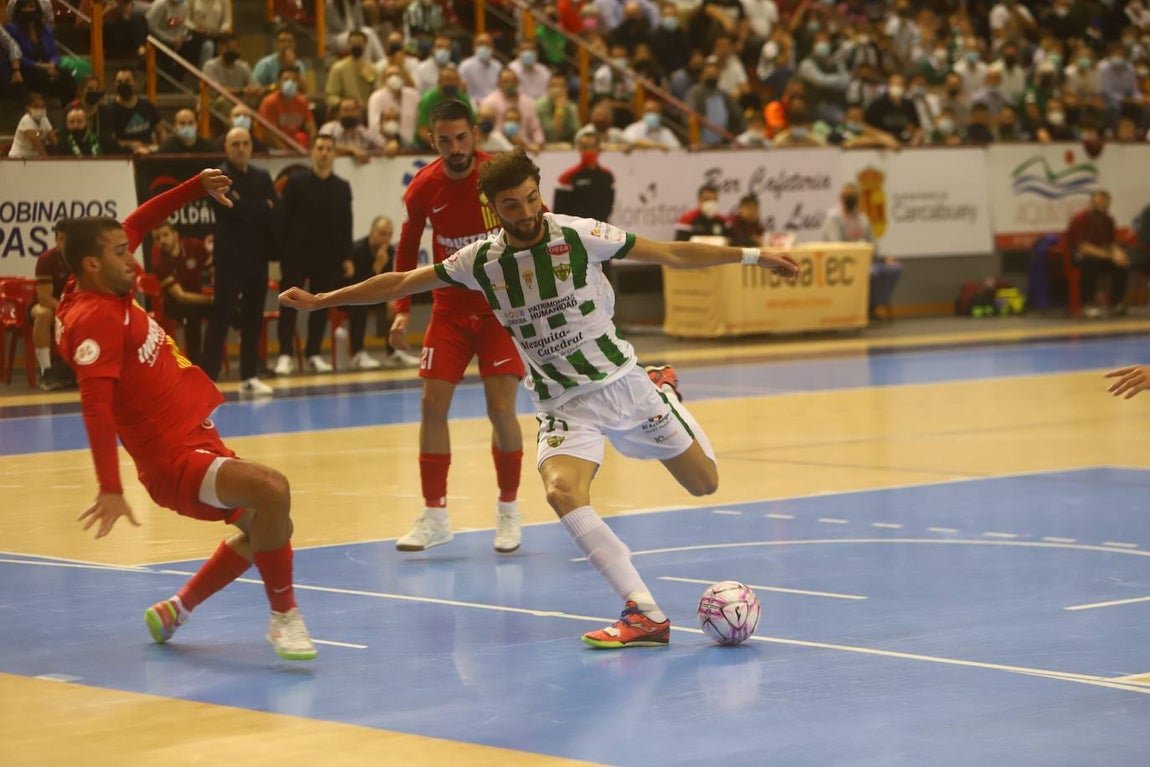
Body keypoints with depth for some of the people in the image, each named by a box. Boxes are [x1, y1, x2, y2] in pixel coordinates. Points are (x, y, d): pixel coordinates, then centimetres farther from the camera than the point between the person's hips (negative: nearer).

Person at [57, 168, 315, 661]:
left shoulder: (110, 294, 8)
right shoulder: (95, 319, -20)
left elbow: (137, 224, 25)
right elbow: (95, 404, -30)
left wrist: (196, 188, 20)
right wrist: (110, 489, -38)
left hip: (196, 441, 11)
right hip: (175, 460, -11)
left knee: (266, 527, 29)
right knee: (272, 489, -34)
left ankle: (174, 611, 37)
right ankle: (284, 617, -20)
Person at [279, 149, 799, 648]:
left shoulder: (580, 236, -12)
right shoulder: (481, 260, -6)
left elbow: (672, 254, -3)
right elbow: (400, 283, 4)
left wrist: (753, 256, -3)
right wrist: (319, 300, 3)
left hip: (619, 379, 0)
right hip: (562, 406, 0)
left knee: (704, 483, 7)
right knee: (562, 491, -30)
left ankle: (661, 389, 38)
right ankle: (645, 615, -30)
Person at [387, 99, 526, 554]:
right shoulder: (423, 188, -7)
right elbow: (407, 249, 8)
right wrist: (402, 310, 0)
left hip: (502, 308, -3)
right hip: (450, 308, 3)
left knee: (501, 409, -10)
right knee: (432, 405, -5)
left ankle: (508, 513, 8)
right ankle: (434, 517, 4)